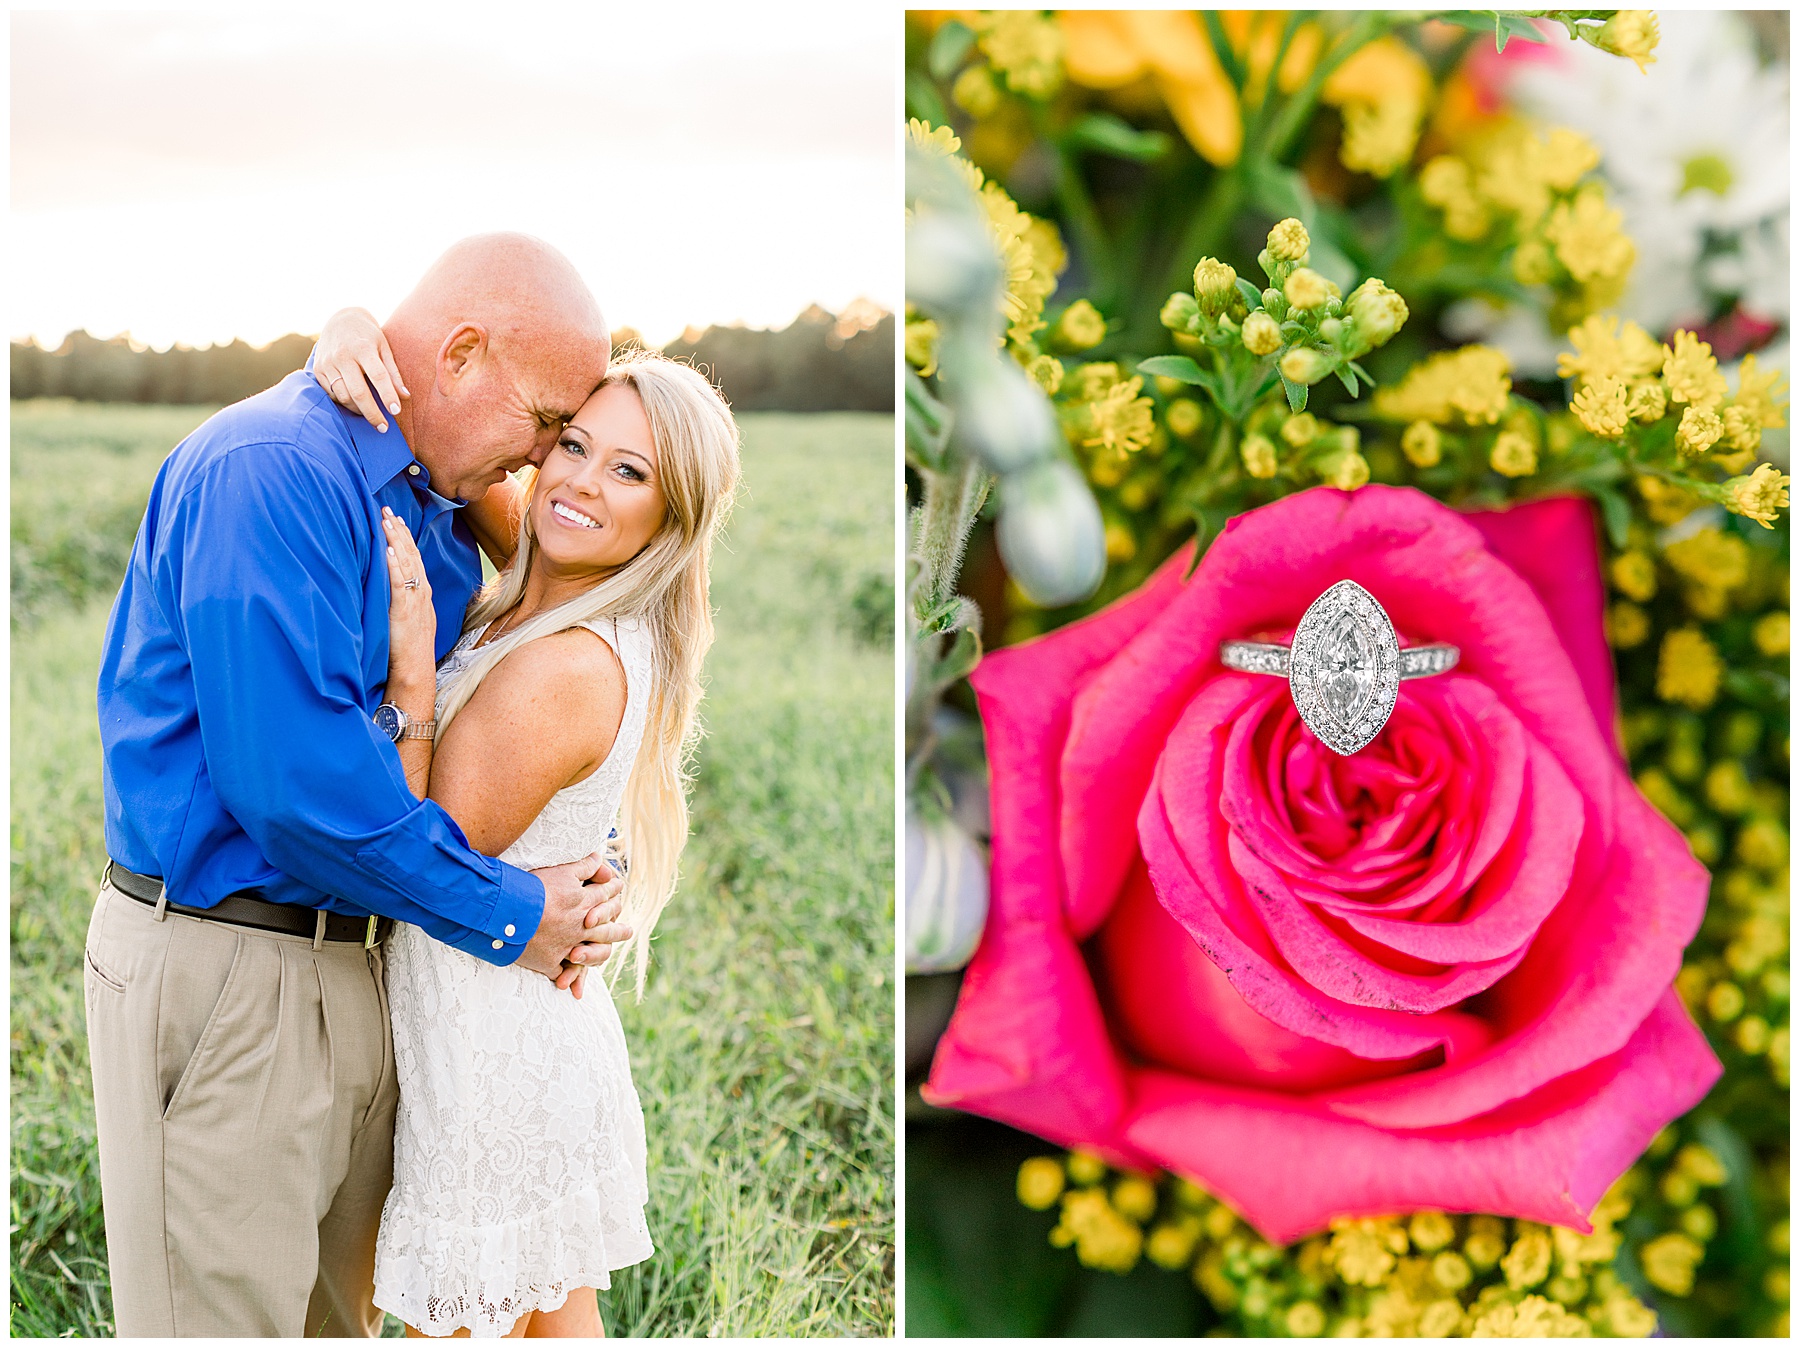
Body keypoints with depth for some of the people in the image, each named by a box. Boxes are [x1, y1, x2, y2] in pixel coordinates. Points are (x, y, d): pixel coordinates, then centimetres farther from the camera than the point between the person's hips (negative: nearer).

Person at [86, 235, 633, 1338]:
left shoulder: (437, 505, 11)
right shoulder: (271, 468, -19)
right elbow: (291, 773, -27)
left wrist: (571, 891, -3)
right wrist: (506, 915, -17)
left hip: (360, 961, 9)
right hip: (227, 975, -9)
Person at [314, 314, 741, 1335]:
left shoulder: (566, 669, -25)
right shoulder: (540, 590, 0)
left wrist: (411, 676, -27)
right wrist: (355, 330, -14)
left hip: (488, 1052, -9)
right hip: (550, 1032, 9)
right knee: (560, 1319, 23)